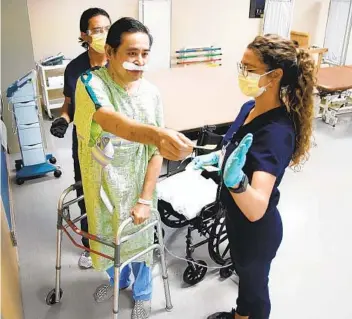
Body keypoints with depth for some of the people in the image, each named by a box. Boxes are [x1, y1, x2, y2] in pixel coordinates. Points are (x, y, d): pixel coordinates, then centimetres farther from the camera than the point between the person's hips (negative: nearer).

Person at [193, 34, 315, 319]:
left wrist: (235, 179, -60)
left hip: (257, 229, -9)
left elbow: (256, 209, -43)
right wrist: (216, 157, 9)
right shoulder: (251, 108, -8)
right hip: (237, 217, 9)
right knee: (243, 274, 32)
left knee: (255, 284, 20)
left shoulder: (277, 132, -34)